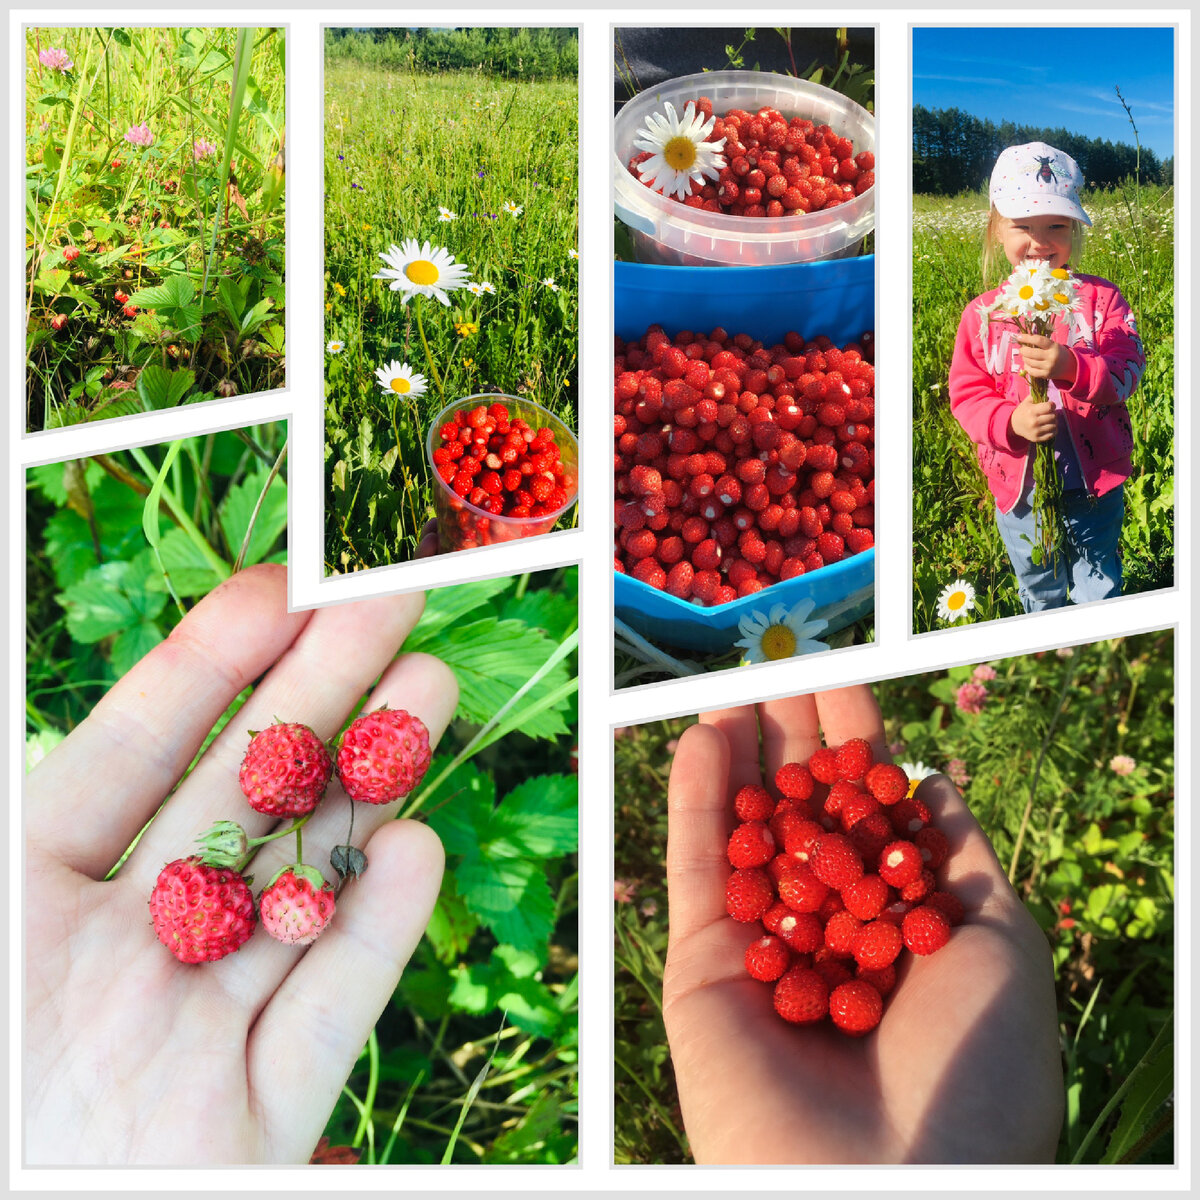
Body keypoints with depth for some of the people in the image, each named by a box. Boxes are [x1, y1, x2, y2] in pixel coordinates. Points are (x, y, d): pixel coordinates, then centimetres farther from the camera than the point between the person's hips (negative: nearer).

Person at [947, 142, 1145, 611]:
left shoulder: (1100, 298, -5)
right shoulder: (982, 313, -4)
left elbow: (1127, 370, -13)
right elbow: (967, 395, -5)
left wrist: (1072, 367, -34)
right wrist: (1010, 422, -26)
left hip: (1095, 484, -1)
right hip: (1019, 488, 1)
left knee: (1098, 593, 15)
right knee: (1040, 595, 21)